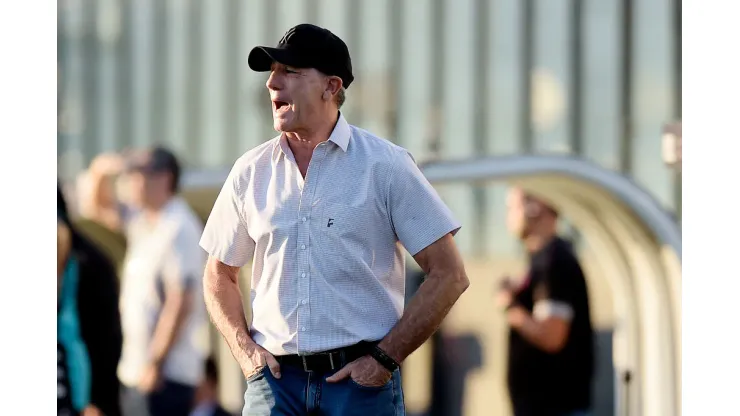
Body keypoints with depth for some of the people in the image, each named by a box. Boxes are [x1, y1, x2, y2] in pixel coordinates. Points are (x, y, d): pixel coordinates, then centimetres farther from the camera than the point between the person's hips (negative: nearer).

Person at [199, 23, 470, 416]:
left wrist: (385, 357, -8)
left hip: (361, 380, -3)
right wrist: (244, 349, 3)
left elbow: (449, 275, -2)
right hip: (275, 378, 3)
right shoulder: (251, 171, 9)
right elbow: (219, 274, 20)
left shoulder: (386, 165, -1)